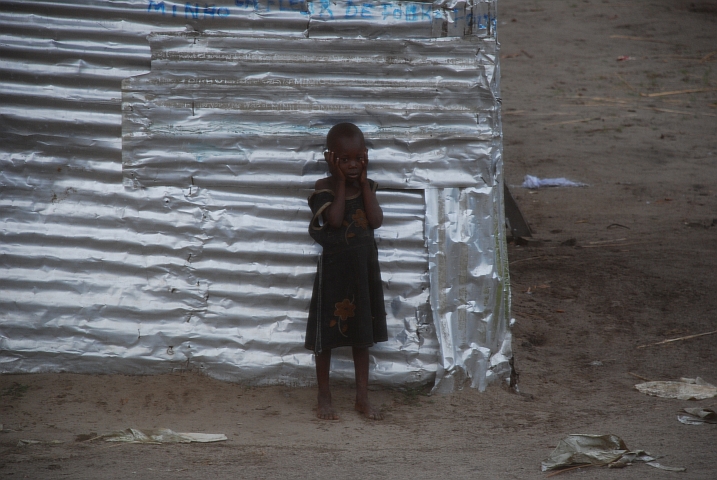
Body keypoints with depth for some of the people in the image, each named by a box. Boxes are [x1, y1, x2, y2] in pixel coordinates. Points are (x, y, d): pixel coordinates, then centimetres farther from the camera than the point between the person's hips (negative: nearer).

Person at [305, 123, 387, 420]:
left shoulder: (367, 187, 2)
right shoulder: (325, 189, -11)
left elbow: (376, 221, -11)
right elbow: (334, 219, -26)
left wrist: (364, 183, -12)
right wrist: (341, 182, -19)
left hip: (364, 267, 4)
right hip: (334, 268, -4)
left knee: (362, 333, 11)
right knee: (327, 334, 3)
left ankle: (363, 397, 20)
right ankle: (324, 398, 14)